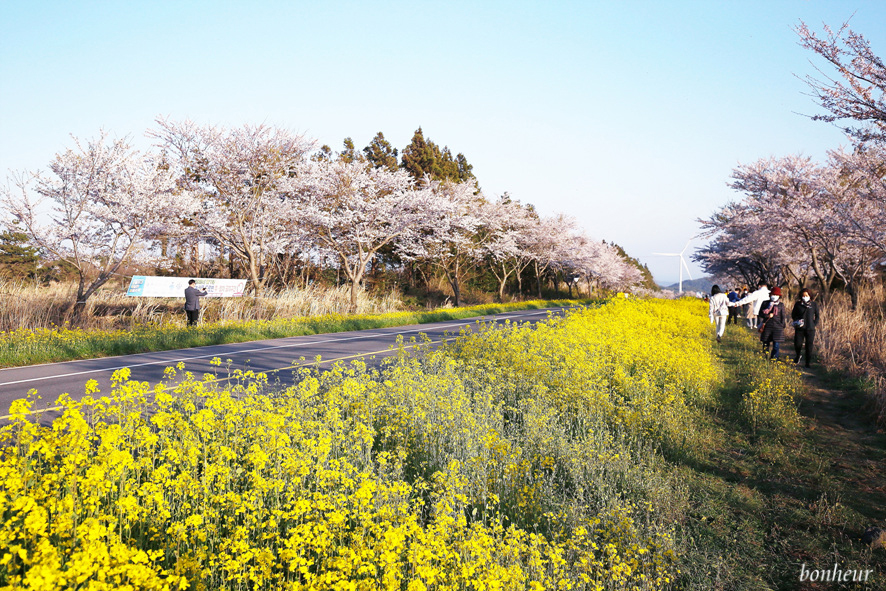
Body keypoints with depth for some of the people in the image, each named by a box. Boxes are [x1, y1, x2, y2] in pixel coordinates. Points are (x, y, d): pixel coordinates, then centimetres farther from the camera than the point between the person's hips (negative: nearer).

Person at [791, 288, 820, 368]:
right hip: (800, 328, 0)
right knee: (797, 344, -3)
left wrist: (815, 324, 1)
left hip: (810, 329, 0)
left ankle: (807, 363, 7)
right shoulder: (798, 304, 5)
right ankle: (797, 356, 27)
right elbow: (793, 314, 13)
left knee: (809, 346, -2)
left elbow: (817, 316, 12)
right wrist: (796, 321, -4)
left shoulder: (814, 305, 5)